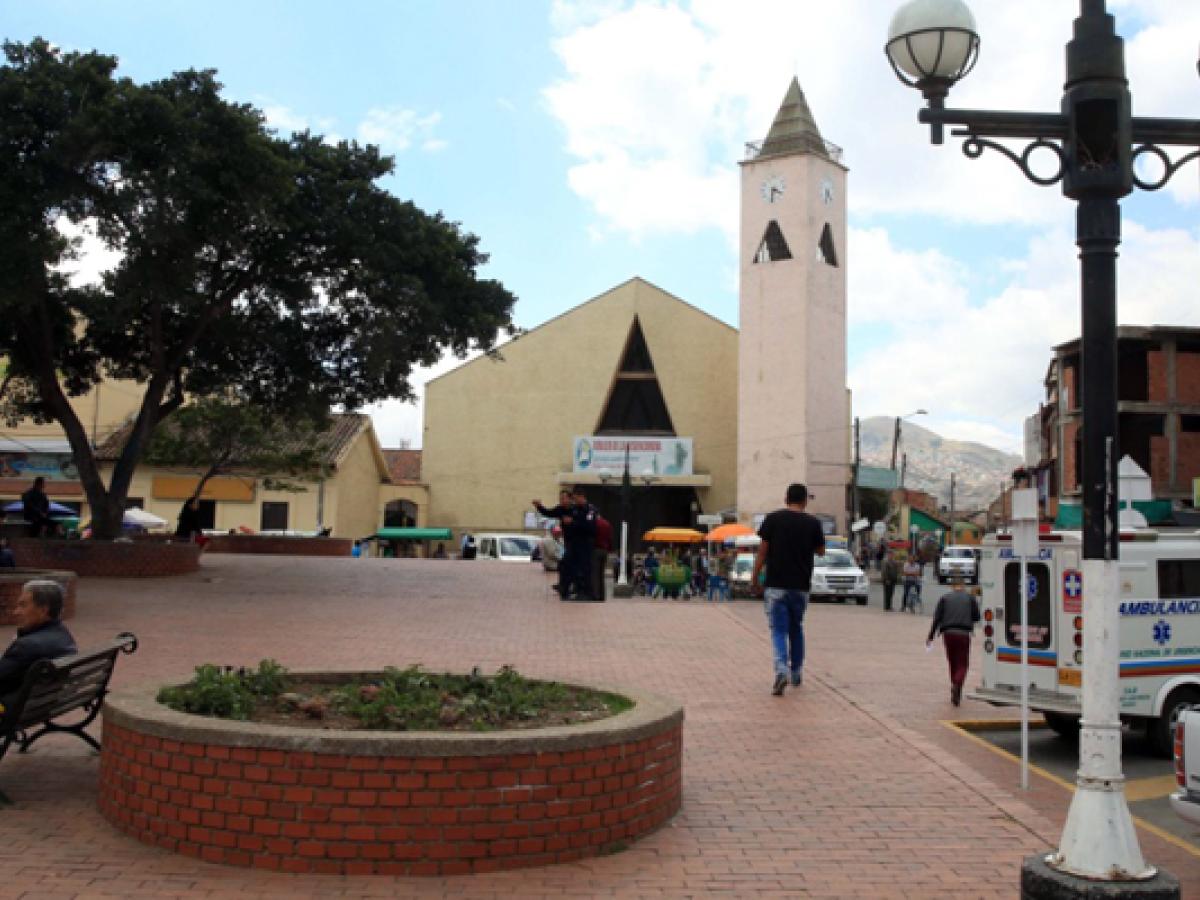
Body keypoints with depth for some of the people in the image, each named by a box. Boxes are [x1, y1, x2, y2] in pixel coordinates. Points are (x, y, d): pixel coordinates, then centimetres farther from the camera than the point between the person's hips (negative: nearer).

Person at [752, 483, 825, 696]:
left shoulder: (772, 519, -3)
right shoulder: (813, 523, -1)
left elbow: (762, 551, -4)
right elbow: (820, 551, 11)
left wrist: (754, 578, 3)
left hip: (776, 584, -2)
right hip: (801, 585, 2)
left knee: (779, 630, -1)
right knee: (796, 628, 19)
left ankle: (781, 669, -22)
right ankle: (796, 673, 27)